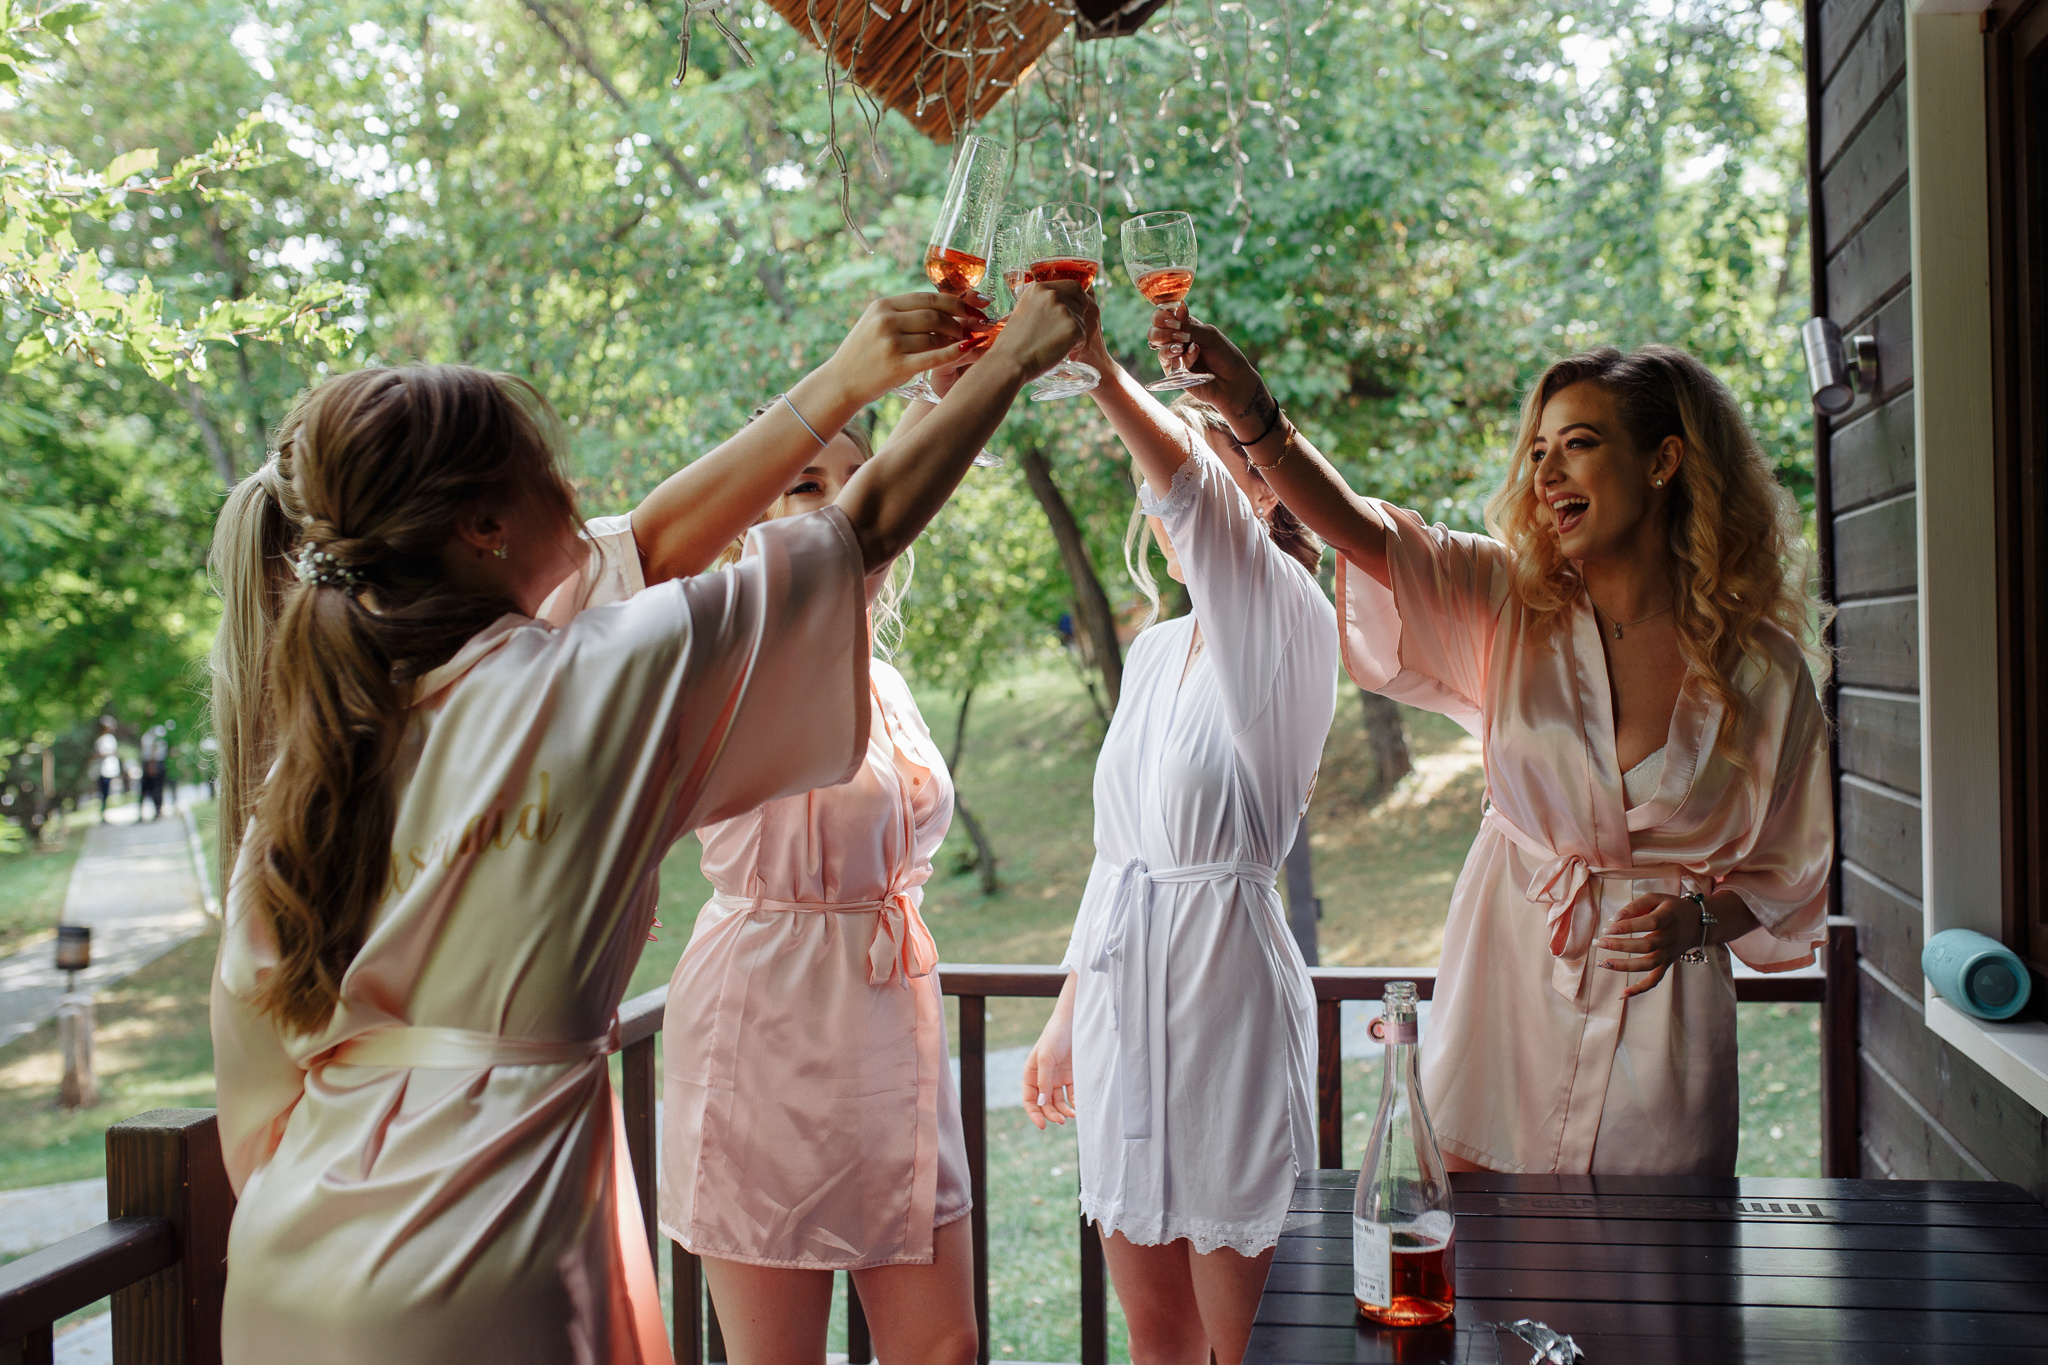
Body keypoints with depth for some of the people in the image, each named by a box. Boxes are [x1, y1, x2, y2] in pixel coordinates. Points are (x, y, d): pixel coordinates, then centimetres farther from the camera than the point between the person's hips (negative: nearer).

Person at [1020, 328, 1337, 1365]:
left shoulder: (1287, 634, -10)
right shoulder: (1153, 654, 12)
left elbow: (1192, 485, -31)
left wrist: (1094, 358, -32)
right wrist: (1067, 1016, 19)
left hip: (1225, 988, -7)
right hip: (1120, 997, 7)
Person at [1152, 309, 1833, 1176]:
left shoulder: (1765, 670, -5)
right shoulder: (1512, 606, -2)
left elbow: (1788, 875, 5)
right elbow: (1364, 536, -18)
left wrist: (1696, 921, -15)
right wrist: (1251, 415, -32)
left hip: (1660, 1019, 0)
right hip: (1507, 988, 1)